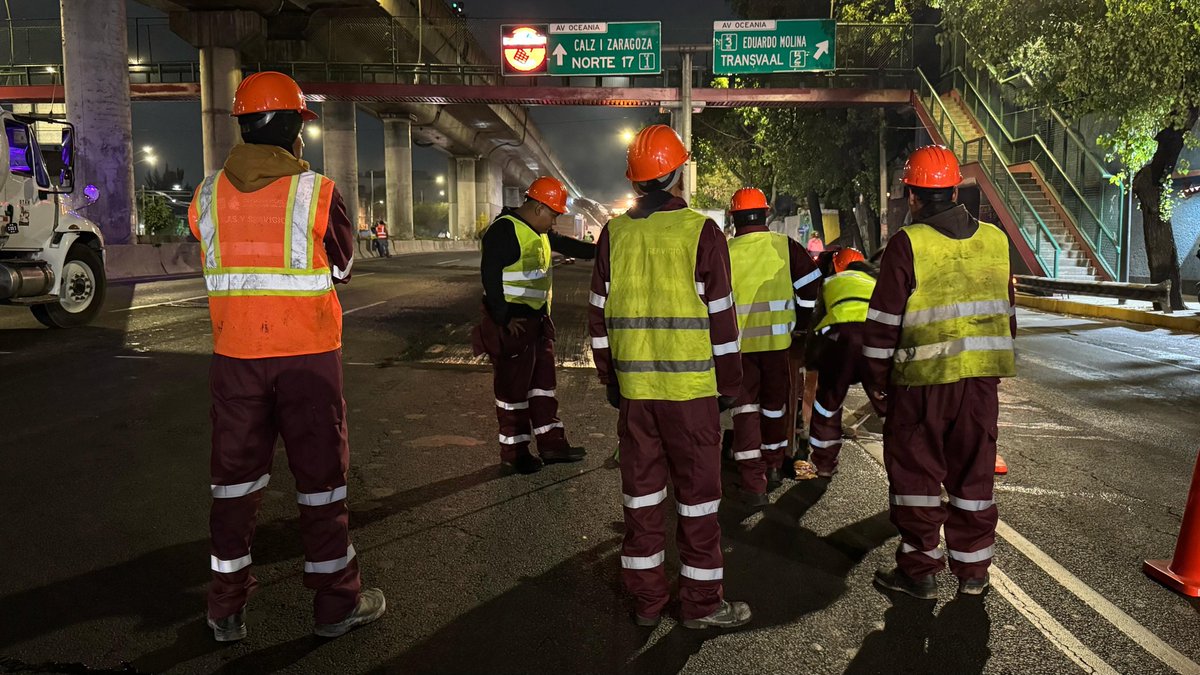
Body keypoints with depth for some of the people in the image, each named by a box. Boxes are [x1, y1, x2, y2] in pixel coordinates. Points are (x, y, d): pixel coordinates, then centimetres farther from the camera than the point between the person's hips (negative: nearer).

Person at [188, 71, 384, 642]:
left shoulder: (208, 196, 0)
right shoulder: (316, 193, -11)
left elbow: (217, 266, 11)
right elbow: (342, 267, 3)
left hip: (234, 355, 3)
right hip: (307, 356, -3)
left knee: (235, 476, 14)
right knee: (320, 475, 8)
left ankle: (226, 608, 23)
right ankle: (336, 604, 19)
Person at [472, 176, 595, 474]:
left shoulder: (541, 232, 12)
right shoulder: (503, 231, -18)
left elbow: (566, 245, 23)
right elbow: (490, 276, -22)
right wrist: (504, 319, -23)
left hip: (537, 320, 10)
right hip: (512, 324, -10)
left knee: (543, 382, 15)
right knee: (514, 388, 1)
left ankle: (551, 443, 25)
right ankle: (513, 453, 13)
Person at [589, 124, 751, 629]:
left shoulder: (614, 233, 3)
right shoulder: (700, 232, -8)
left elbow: (600, 315, 8)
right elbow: (720, 316, -7)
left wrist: (609, 378, 17)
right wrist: (729, 384, 2)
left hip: (634, 387, 4)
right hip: (691, 388, -4)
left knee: (641, 491, 12)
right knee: (697, 492, 7)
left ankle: (646, 599, 22)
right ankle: (701, 602, 16)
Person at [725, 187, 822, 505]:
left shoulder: (725, 251, -5)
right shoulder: (784, 245, -2)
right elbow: (811, 285, -1)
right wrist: (800, 323, 12)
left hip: (738, 343, -1)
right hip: (777, 340, 2)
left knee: (745, 408, 5)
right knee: (775, 404, 19)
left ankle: (753, 483, 0)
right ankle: (773, 468, 34)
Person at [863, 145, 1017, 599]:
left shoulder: (908, 243, -11)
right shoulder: (995, 239, 8)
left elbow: (884, 320, -10)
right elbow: (1006, 311, 15)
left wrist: (877, 379, -1)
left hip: (924, 378, -5)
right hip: (981, 375, 5)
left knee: (916, 472, 7)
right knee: (973, 471, 14)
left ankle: (920, 570, 14)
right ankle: (973, 570, 23)